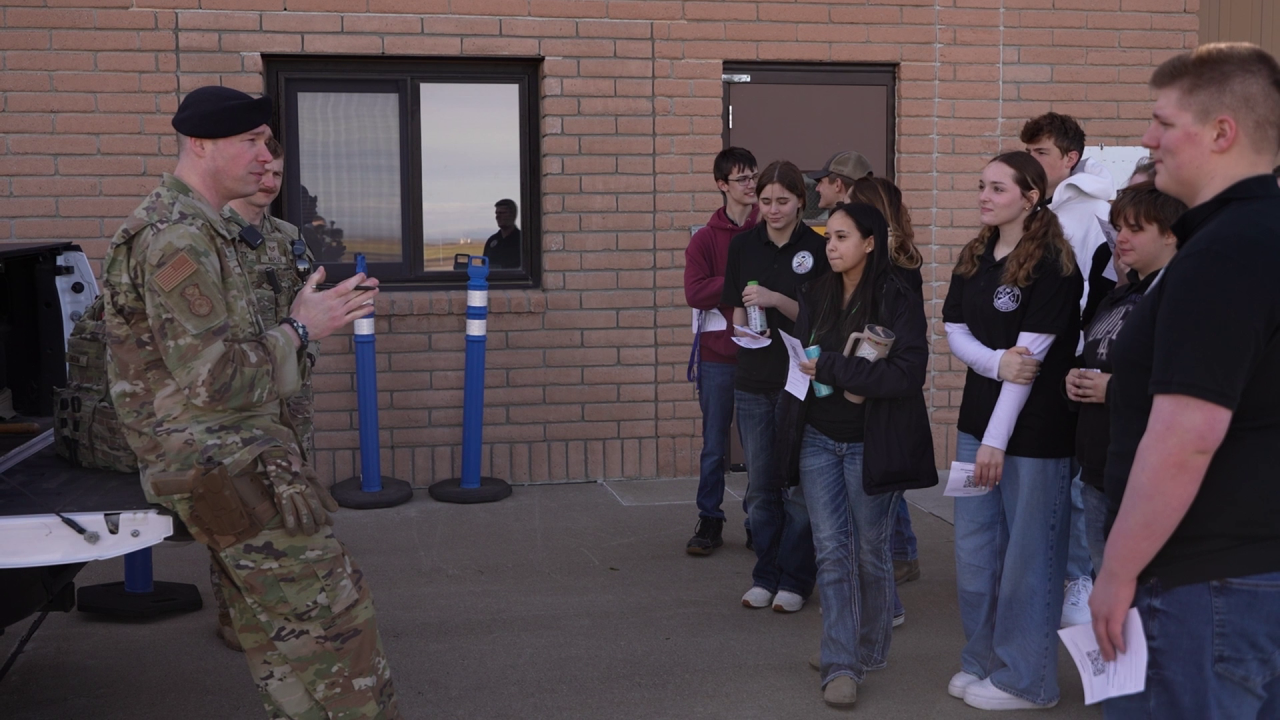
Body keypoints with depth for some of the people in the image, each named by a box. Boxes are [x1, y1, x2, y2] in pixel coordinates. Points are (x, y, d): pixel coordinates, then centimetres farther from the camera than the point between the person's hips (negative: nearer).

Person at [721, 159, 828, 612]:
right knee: (760, 487, 10)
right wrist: (745, 328, -9)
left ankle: (795, 581, 17)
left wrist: (775, 299, -20)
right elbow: (738, 308, 12)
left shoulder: (817, 248, -5)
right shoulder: (744, 245, 5)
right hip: (753, 381, 3)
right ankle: (765, 577, 23)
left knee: (799, 486, 3)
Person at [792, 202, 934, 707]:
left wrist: (831, 368, -20)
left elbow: (908, 374, -20)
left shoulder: (899, 300, -11)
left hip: (870, 445, -4)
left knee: (870, 551, 9)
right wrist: (860, 372, -15)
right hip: (819, 439, 4)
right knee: (832, 551, 1)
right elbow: (801, 359, 6)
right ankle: (841, 663, 8)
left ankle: (868, 651, 28)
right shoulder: (817, 295, 5)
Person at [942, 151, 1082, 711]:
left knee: (1026, 555, 3)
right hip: (978, 421, 7)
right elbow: (955, 332, 6)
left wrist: (997, 439, -18)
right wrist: (996, 362, -16)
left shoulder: (1052, 264, -12)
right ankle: (981, 661, 29)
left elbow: (1033, 354, -16)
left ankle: (1024, 680, 17)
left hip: (1034, 430, -7)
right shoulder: (973, 258, 10)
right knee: (974, 549, 13)